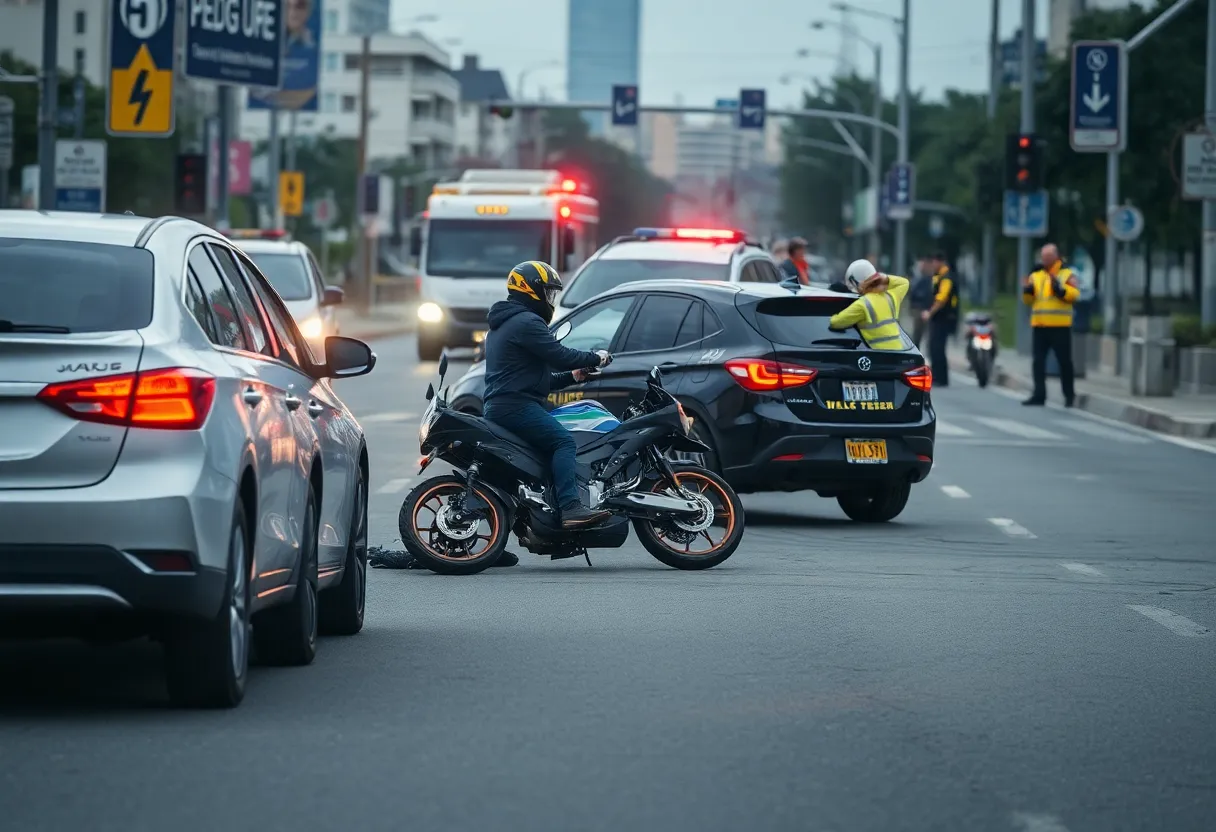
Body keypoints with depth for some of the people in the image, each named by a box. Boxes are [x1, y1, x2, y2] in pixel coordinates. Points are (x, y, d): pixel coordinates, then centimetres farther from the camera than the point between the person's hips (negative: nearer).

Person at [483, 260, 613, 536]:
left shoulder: (502, 325, 27)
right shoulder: (527, 322, -9)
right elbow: (559, 355, -16)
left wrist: (571, 376, 20)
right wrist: (596, 358, 0)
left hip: (498, 407, 11)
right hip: (516, 405, -11)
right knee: (562, 441, -22)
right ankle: (570, 508, -38)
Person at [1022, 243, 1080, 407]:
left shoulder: (1067, 275, 2)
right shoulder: (1035, 276, 15)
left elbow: (1075, 294, -11)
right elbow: (1028, 300, 15)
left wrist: (1061, 289, -26)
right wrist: (1027, 291, -6)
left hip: (1060, 326, -4)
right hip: (1039, 326, 4)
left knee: (1064, 361, 1)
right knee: (1038, 361, 0)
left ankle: (1069, 394, 12)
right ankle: (1039, 394, 1)